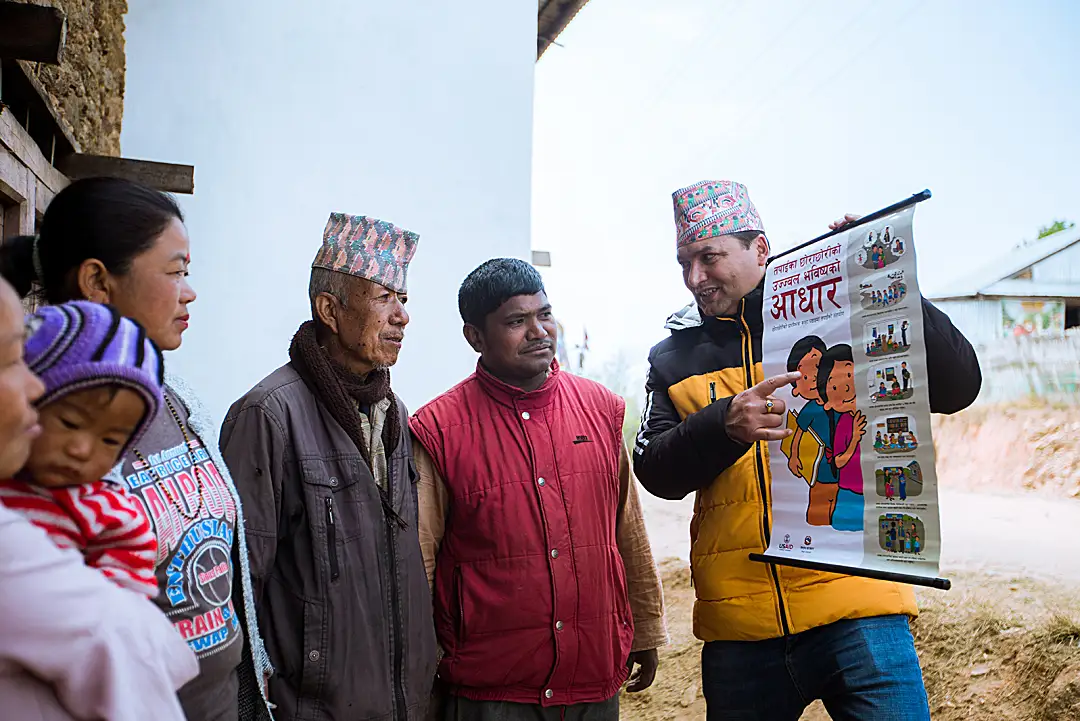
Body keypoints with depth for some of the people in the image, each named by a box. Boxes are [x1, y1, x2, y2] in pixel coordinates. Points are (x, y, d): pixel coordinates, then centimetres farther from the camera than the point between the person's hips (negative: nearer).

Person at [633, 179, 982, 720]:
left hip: (855, 606, -2)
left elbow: (957, 387, -4)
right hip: (738, 623, 3)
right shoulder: (673, 359, 11)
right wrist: (724, 425, -19)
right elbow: (654, 472, 0)